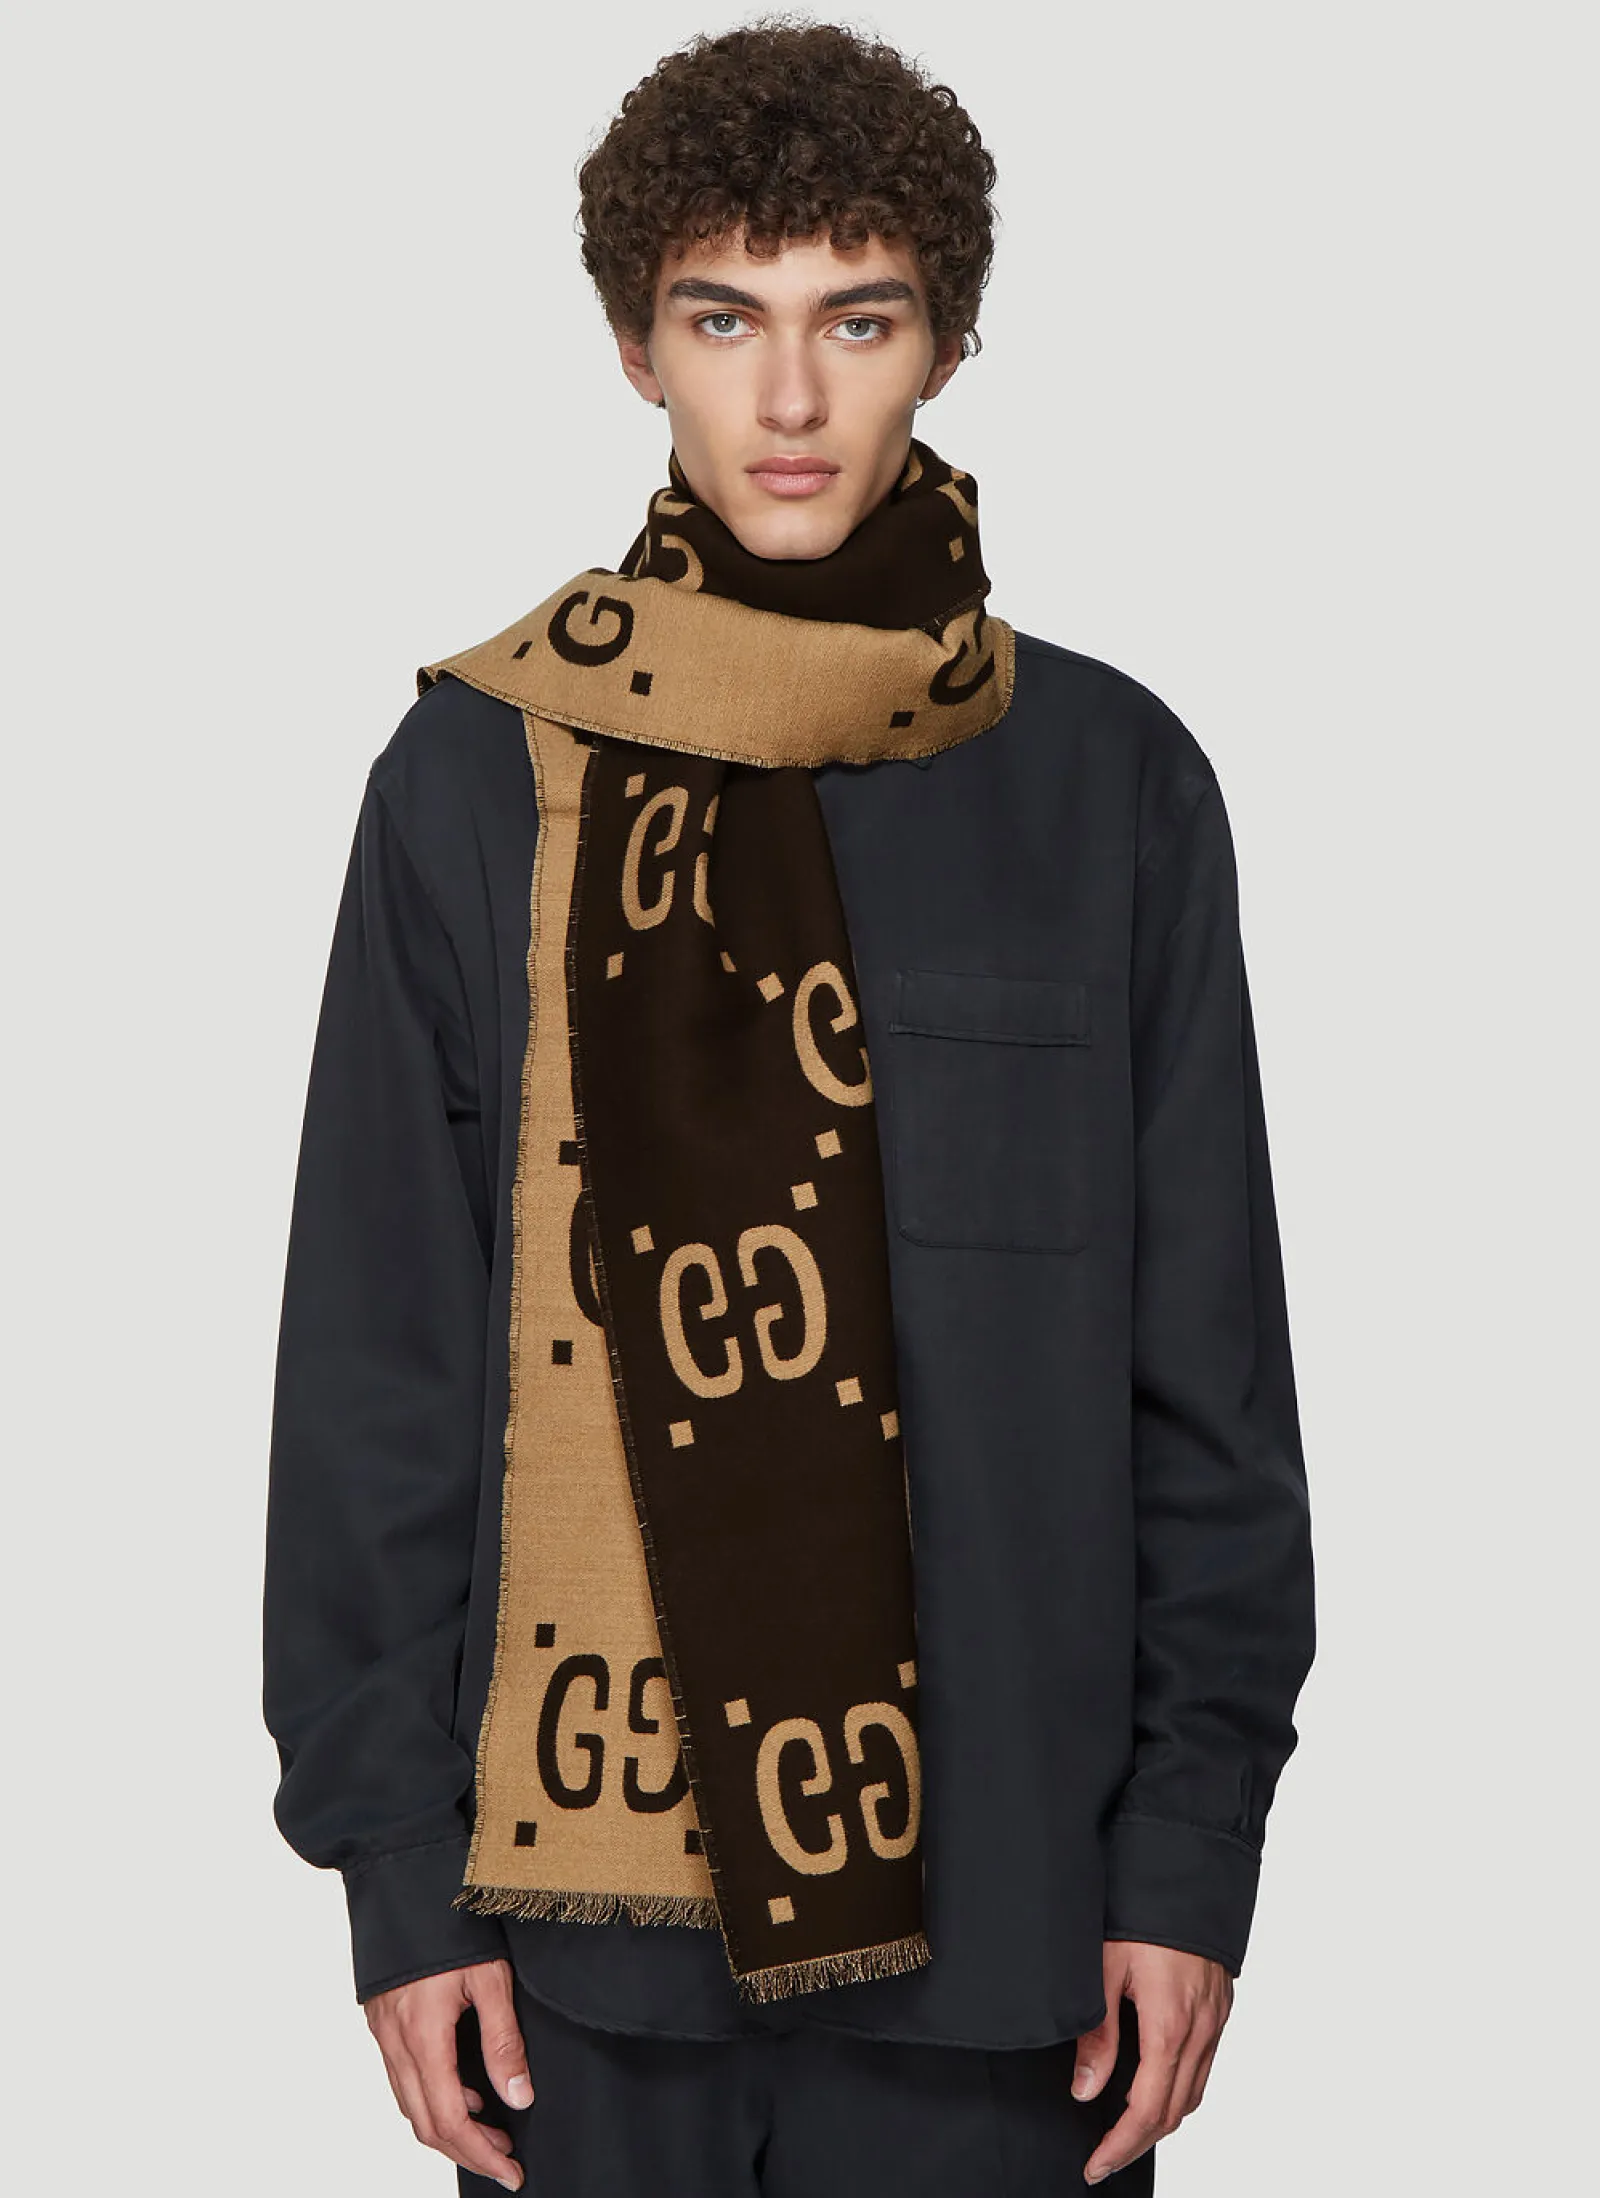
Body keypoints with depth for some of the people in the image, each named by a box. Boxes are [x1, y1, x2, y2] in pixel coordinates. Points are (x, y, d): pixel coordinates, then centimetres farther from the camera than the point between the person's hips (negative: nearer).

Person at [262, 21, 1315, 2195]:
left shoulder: (1110, 782, 2)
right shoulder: (484, 776, 1)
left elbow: (1208, 1361, 4)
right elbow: (374, 1362, 2)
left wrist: (1196, 1843, 0)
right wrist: (393, 1857, -2)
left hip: (994, 1872, 0)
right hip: (584, 1874, 0)